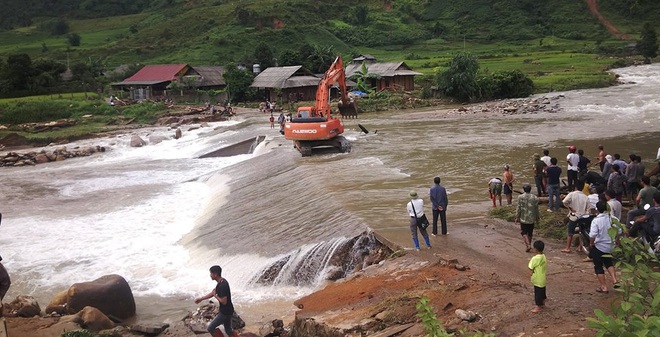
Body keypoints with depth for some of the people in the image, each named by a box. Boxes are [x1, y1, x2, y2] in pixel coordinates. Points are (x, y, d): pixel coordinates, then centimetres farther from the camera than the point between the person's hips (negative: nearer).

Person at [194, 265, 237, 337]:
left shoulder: (223, 286, -27)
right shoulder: (221, 282, 5)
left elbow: (224, 301, -29)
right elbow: (212, 293, 18)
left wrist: (215, 296, -13)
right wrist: (201, 298, 20)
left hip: (225, 312, -10)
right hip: (226, 311, 10)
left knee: (210, 328, 2)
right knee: (228, 330, 19)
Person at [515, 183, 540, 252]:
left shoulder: (520, 197, -10)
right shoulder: (534, 198, -2)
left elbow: (518, 208, -9)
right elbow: (536, 209, 3)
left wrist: (517, 217, 0)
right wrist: (537, 218, 14)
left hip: (523, 219, -2)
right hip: (532, 219, 3)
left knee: (524, 232, 5)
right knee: (530, 233, 15)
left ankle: (527, 245, -12)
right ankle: (528, 245, 23)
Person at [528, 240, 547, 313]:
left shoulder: (535, 258, -26)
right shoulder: (543, 256, 0)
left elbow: (530, 268, -21)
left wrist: (529, 262, -3)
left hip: (538, 280, -8)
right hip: (543, 278, 8)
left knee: (538, 292, 3)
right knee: (542, 290, 23)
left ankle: (538, 307, 12)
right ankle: (542, 302, 39)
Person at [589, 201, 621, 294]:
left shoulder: (596, 220, -21)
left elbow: (592, 235, -26)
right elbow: (619, 232, 0)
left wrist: (591, 243, -8)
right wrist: (614, 240, 16)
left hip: (599, 247, -5)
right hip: (610, 246, 5)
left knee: (598, 267, 10)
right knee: (608, 263, 29)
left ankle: (604, 287, 12)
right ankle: (614, 279, 15)